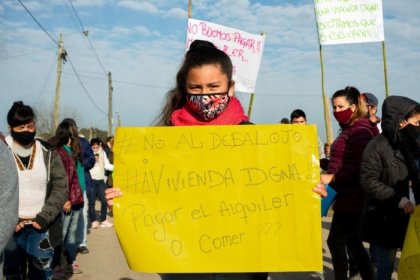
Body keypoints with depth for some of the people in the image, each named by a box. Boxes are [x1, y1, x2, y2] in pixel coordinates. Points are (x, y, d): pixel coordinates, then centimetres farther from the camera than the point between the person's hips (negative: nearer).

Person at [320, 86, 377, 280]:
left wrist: (333, 178, -25)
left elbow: (363, 166, -23)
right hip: (348, 196, 10)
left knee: (335, 241, -3)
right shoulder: (349, 129, 15)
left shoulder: (360, 130, -15)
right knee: (352, 241, 16)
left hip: (352, 198, -10)